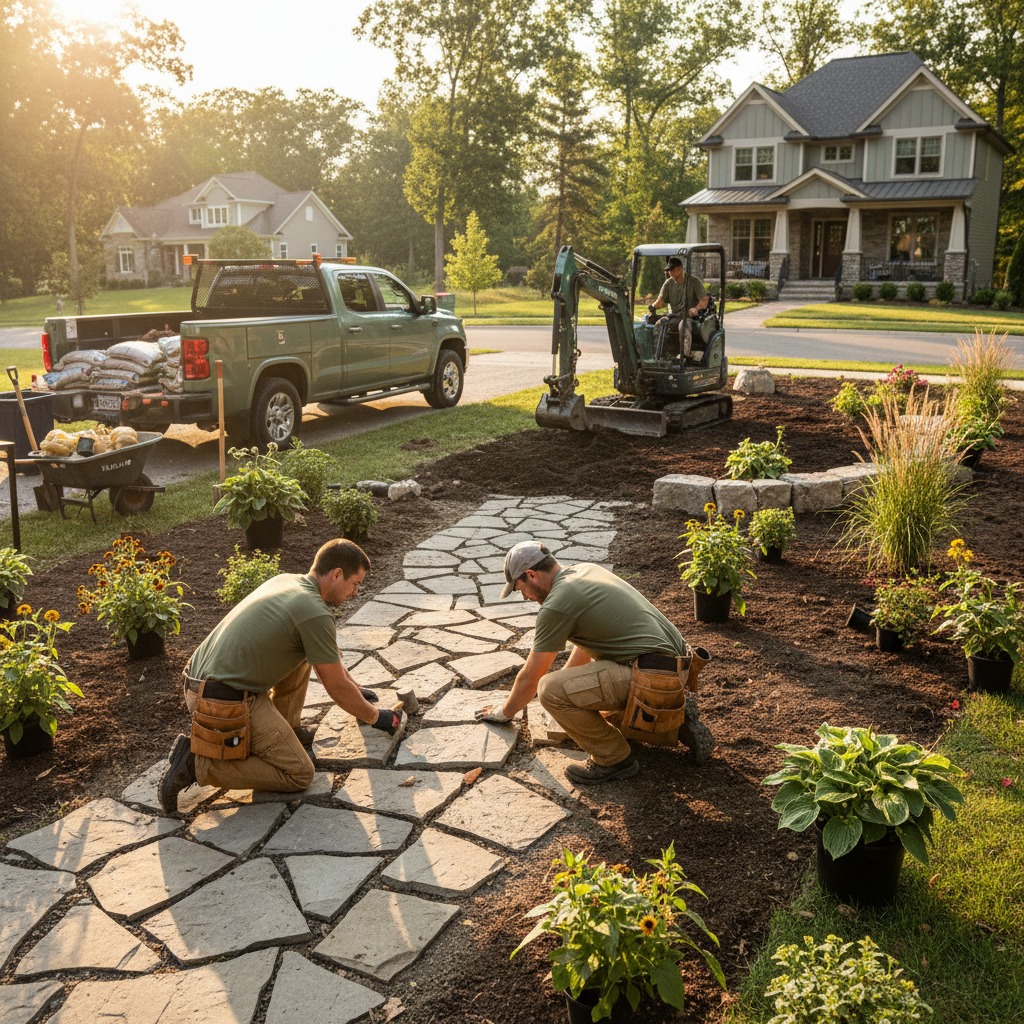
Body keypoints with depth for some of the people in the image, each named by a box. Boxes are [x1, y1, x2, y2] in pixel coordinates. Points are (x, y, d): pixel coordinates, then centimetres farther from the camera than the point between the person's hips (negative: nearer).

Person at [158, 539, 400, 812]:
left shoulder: (286, 580, 12)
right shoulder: (315, 614, -16)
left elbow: (326, 654, 28)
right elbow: (337, 688, -6)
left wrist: (355, 689, 36)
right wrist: (375, 717, 11)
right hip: (226, 704, -9)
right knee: (298, 775, 0)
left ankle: (286, 730, 24)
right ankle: (198, 763, -5)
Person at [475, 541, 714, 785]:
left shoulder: (555, 605, -12)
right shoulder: (585, 569, 15)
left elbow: (530, 677, 1)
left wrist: (505, 712, 19)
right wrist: (566, 677, 43)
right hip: (675, 665, 10)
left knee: (551, 690, -16)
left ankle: (614, 759, -2)